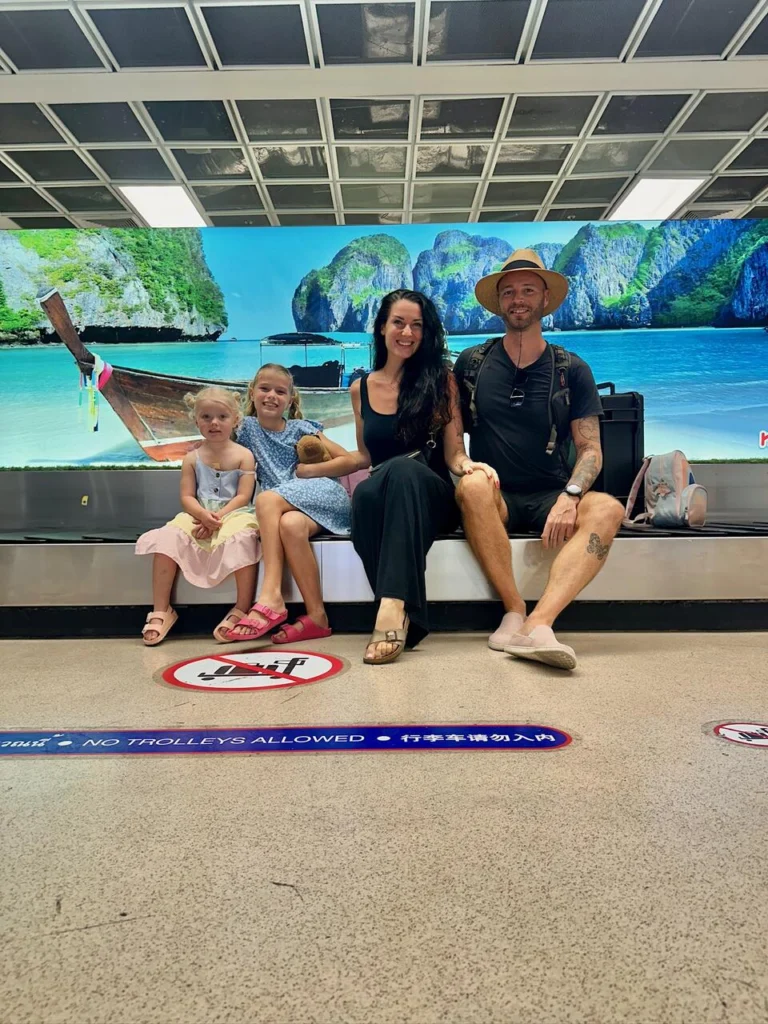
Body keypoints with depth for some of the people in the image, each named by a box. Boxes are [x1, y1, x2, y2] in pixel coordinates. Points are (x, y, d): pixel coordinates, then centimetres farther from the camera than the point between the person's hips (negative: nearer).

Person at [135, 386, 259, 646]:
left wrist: (218, 517, -20)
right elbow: (187, 497, 3)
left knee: (243, 537, -37)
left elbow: (243, 496, -6)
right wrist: (204, 515, -19)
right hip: (198, 516, 3)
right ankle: (160, 611, -17)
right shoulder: (192, 458, 10)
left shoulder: (243, 455, 2)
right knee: (167, 537, -24)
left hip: (233, 514, -3)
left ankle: (241, 610, -28)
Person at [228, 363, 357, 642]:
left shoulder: (301, 428, 8)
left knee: (267, 499, -31)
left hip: (321, 496, -2)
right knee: (289, 525, -36)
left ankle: (270, 595, -36)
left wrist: (308, 470, -3)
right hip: (287, 509, 2)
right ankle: (316, 615, -34)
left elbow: (349, 461, 4)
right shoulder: (248, 427, 16)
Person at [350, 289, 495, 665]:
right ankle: (402, 615, -38)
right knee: (365, 493, -36)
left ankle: (393, 607, -51)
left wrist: (467, 465, -21)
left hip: (432, 497, -2)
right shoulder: (361, 389, 15)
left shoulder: (440, 380, 7)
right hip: (382, 499, 2)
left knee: (405, 468, -39)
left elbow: (453, 453, 0)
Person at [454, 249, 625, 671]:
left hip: (551, 498, 1)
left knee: (607, 509, -30)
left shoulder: (572, 370, 7)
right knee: (474, 485, -35)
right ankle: (515, 611, -28)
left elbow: (590, 450, 2)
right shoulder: (471, 363, 8)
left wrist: (569, 496, -18)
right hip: (495, 498, 0)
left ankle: (538, 625, -43)